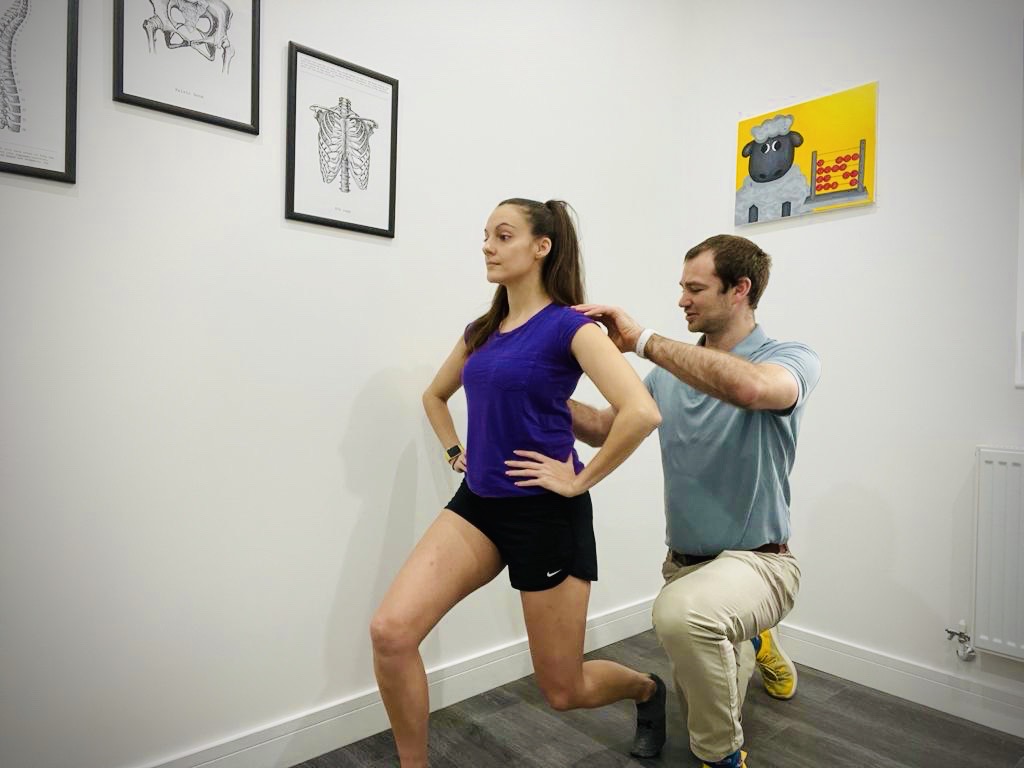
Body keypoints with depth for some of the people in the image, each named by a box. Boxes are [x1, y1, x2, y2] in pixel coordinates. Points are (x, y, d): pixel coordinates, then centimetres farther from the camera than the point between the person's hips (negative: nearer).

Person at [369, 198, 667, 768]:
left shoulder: (570, 326, -12)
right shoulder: (482, 331, 8)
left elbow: (642, 412, -25)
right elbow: (435, 395, 25)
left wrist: (580, 480, -18)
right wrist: (455, 451, 12)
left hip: (546, 514, -5)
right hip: (478, 504, 6)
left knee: (564, 691, 11)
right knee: (390, 631, -13)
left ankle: (648, 689, 45)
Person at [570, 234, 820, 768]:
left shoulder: (790, 359, -15)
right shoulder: (673, 370, 3)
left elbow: (752, 387, -40)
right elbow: (604, 428, 7)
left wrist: (643, 340, -35)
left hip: (754, 560, -6)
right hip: (683, 560, 6)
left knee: (682, 612, -38)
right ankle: (752, 644, 53)